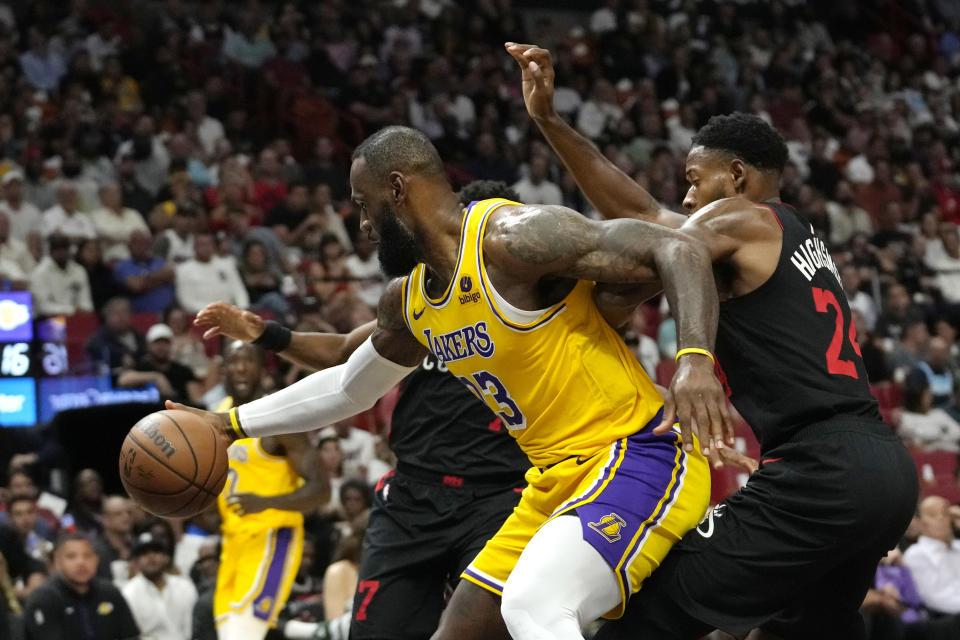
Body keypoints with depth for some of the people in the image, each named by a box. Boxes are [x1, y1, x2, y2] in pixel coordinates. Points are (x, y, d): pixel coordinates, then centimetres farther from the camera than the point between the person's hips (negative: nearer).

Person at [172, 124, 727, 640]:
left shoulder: (512, 238, -18)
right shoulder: (409, 301, 11)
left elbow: (679, 251, -25)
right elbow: (350, 387, 31)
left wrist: (695, 359, -40)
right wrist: (233, 424, 30)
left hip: (639, 456, -10)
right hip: (557, 479, 10)